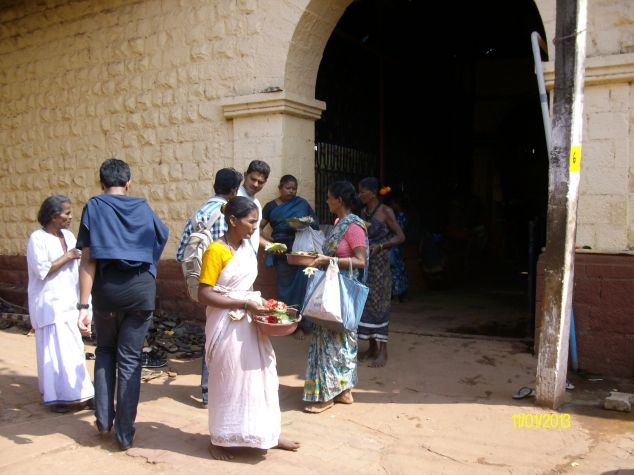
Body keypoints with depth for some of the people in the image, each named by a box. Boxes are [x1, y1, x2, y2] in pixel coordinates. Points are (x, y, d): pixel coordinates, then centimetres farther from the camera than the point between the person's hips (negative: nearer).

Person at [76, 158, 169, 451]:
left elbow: (88, 261, -8)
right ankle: (125, 434, 11)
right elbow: (162, 235, 25)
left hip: (107, 287, -1)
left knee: (105, 352, 22)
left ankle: (103, 420, 20)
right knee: (129, 359, 8)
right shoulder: (143, 208, 7)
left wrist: (83, 306, -10)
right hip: (142, 288, 1)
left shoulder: (94, 207, -1)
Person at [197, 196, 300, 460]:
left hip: (249, 322, 7)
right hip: (227, 325, -7)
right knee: (227, 382, 5)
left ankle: (267, 434, 27)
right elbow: (204, 295, -20)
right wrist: (245, 304, -22)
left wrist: (259, 304, 1)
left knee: (260, 376, 13)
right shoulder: (216, 251, -16)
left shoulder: (247, 248, 8)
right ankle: (218, 439, 24)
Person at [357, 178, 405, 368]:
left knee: (379, 304, -3)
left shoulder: (385, 211, -8)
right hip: (363, 264, 6)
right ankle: (372, 346, 19)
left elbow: (400, 237, -11)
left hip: (379, 265, -6)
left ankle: (383, 351, 4)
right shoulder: (363, 212, 10)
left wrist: (380, 246, -22)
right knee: (365, 302, 7)